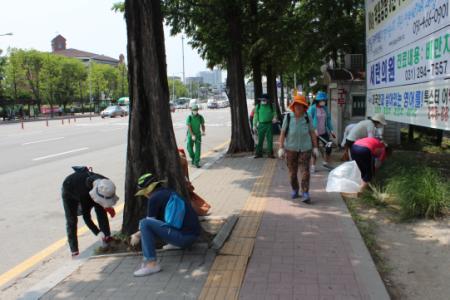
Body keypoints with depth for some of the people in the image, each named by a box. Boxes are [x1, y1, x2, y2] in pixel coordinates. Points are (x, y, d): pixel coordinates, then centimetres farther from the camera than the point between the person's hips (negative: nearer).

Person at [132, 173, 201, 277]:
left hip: (183, 236, -9)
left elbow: (148, 223, 0)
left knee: (144, 223, -11)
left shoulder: (154, 198, -6)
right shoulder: (169, 192, 19)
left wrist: (137, 235, 19)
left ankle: (152, 264, -14)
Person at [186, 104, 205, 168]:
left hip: (198, 135, 1)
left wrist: (203, 131, -21)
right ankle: (193, 158, 31)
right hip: (191, 135, -1)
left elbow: (202, 125, 0)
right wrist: (192, 135, -26)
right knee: (189, 148, 1)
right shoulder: (189, 117, -12)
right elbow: (189, 127, -16)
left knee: (198, 148, -6)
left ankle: (197, 162, 0)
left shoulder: (200, 117, -6)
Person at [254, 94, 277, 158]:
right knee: (260, 139, 2)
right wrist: (254, 125, 5)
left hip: (269, 124, 0)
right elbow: (256, 116, 8)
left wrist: (274, 118, -13)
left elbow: (274, 113, 9)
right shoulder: (258, 106, 5)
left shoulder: (271, 106, 4)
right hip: (261, 124, 0)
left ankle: (270, 153, 12)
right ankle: (258, 153, 10)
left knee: (270, 139, 4)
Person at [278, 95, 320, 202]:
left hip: (305, 149, 0)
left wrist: (315, 147, 0)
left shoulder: (307, 117, -5)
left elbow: (312, 133, 1)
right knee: (292, 172, 11)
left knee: (305, 171, -9)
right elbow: (282, 133, -5)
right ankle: (294, 190, 32)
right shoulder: (288, 117, -7)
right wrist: (281, 148, -9)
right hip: (291, 148, 1)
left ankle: (305, 194, -5)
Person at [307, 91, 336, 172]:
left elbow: (328, 120, 13)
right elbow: (309, 120, -14)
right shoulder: (312, 108, -10)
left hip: (324, 132, 5)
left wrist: (331, 130, 5)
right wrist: (314, 130, -24)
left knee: (328, 147, 3)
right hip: (315, 133, -5)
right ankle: (313, 166, 14)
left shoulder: (325, 108, 7)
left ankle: (326, 163, 24)